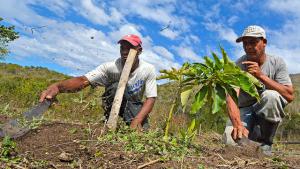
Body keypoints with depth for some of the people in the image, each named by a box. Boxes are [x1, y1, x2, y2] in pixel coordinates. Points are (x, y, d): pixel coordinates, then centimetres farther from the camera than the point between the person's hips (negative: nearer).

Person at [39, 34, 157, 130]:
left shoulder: (148, 70, -22)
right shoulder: (110, 67, -26)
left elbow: (151, 98, -24)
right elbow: (83, 80, -37)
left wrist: (137, 120, -42)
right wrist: (58, 86, -58)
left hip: (134, 107, 0)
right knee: (116, 86, -32)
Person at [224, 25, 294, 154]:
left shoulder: (277, 63, -8)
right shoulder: (238, 66, -14)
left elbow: (290, 96, -19)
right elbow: (231, 97, -29)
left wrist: (261, 76, -30)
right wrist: (238, 124, -47)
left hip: (269, 113, 1)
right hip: (243, 111, -1)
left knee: (271, 95, -32)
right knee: (233, 140, -28)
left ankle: (264, 144, -14)